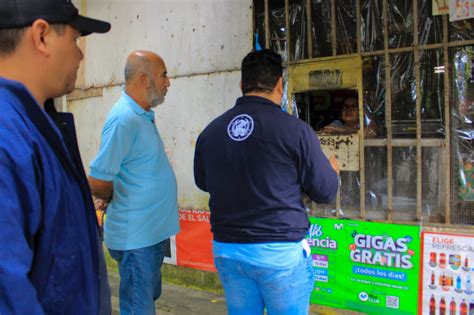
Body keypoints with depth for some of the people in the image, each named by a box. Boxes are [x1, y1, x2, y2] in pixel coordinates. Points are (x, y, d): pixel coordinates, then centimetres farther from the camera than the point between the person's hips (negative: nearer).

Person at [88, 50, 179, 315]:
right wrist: (121, 201, -1)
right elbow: (98, 183, -19)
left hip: (153, 231, 9)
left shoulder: (144, 116, 9)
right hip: (137, 236, -9)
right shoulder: (124, 119, -20)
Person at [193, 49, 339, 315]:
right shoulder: (294, 129, -13)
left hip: (226, 250, 4)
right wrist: (332, 170, 18)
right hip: (280, 252, -4)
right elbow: (325, 192, -4)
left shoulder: (210, 131, -1)